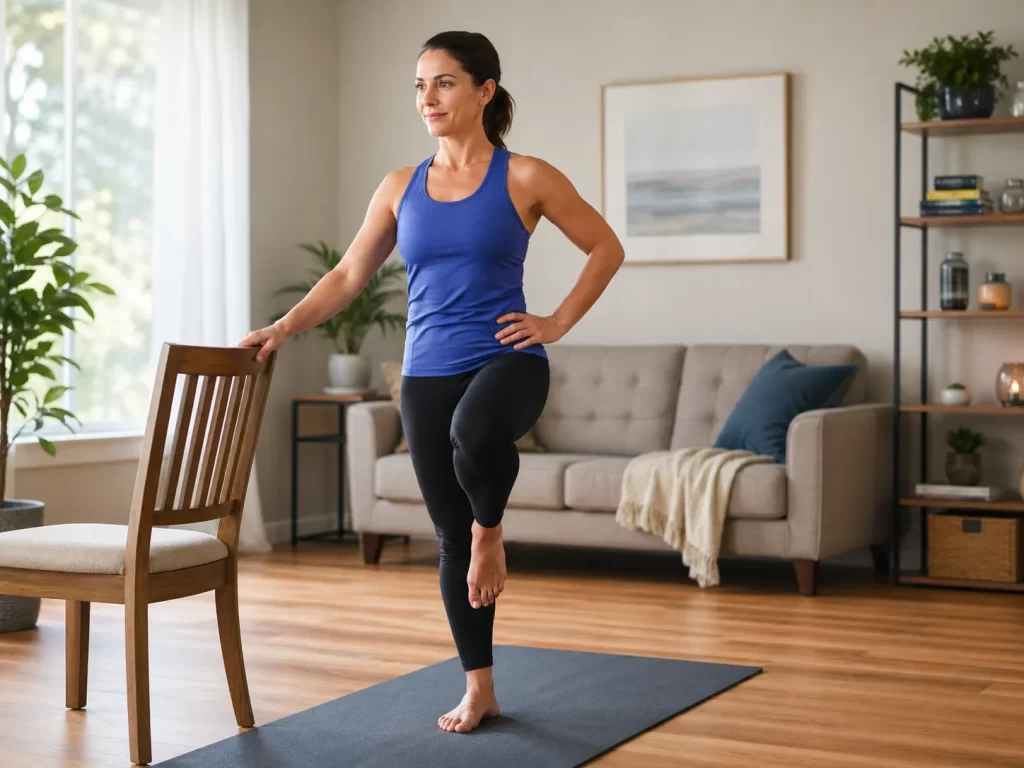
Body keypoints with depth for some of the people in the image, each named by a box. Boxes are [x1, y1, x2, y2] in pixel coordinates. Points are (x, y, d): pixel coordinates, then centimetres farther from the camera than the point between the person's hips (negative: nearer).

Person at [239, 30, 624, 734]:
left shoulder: (525, 178, -3)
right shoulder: (401, 188, 8)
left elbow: (606, 248, 5)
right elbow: (349, 276, 12)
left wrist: (558, 323, -2)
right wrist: (285, 327, -1)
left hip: (506, 361, -4)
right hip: (427, 374, 5)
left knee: (474, 431, -40)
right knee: (450, 536, 7)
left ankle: (491, 532, -7)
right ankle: (479, 689, 20)